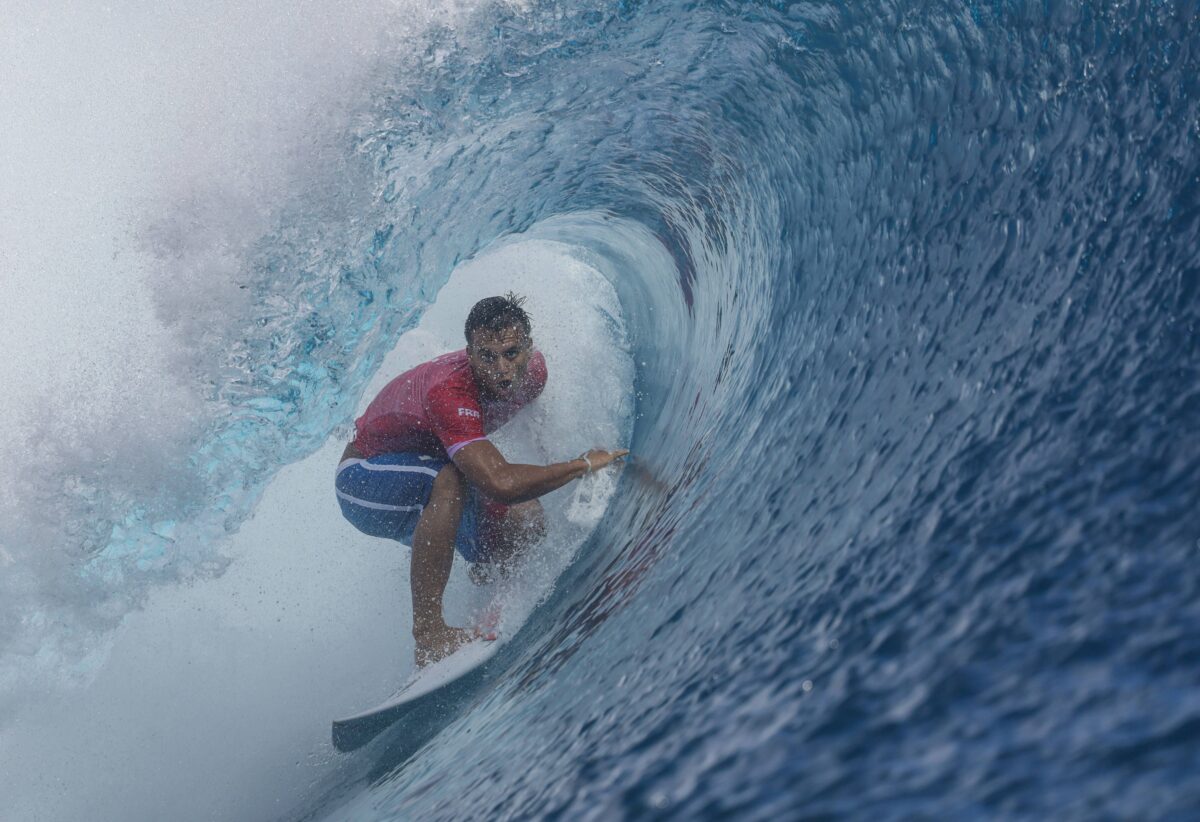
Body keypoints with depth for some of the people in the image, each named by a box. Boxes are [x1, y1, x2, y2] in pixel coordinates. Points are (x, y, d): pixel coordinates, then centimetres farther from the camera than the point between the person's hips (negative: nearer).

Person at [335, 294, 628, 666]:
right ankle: (428, 634, -35)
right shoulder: (450, 393, -40)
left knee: (527, 521, -12)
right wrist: (584, 464, -38)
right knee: (450, 479, -38)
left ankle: (484, 570, 22)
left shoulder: (532, 369, -15)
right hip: (363, 483, -7)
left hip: (429, 475, 7)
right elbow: (500, 483, -50)